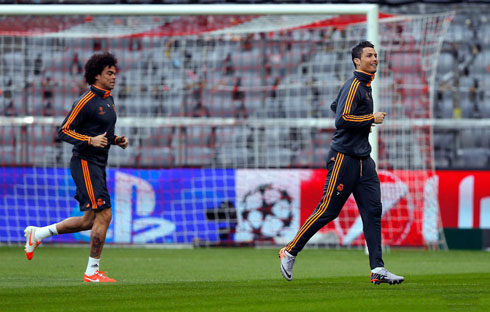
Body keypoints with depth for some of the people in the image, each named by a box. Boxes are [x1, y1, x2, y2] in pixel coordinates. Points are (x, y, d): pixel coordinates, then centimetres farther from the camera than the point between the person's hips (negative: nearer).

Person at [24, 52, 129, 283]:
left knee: (89, 221, 13)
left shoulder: (108, 100, 14)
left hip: (98, 166, 9)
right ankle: (92, 271, -6)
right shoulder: (86, 101, -14)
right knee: (104, 215, -13)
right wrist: (90, 140, -25)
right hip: (85, 163, -9)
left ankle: (37, 233, 26)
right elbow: (63, 132, -15)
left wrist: (117, 140, 7)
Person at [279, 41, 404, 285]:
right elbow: (342, 119, -23)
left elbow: (336, 107, 30)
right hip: (344, 158, -9)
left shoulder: (365, 85, 17)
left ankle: (377, 269, -3)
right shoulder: (353, 85, -13)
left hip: (363, 160, 9)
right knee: (328, 210, -6)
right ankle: (290, 252, 8)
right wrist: (372, 119, -15)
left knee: (373, 210, 0)